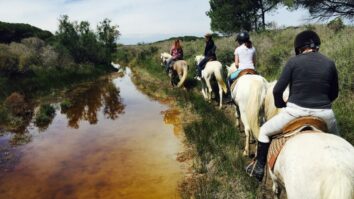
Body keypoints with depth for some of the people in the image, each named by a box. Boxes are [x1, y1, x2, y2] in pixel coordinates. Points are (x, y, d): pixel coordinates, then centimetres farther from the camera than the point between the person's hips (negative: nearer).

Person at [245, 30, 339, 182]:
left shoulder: (294, 61, -6)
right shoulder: (330, 63, 3)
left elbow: (277, 90, -7)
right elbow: (334, 93, 11)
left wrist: (281, 105, 11)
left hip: (296, 111, -3)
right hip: (324, 114, 3)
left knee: (264, 131, 19)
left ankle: (259, 168, 23)